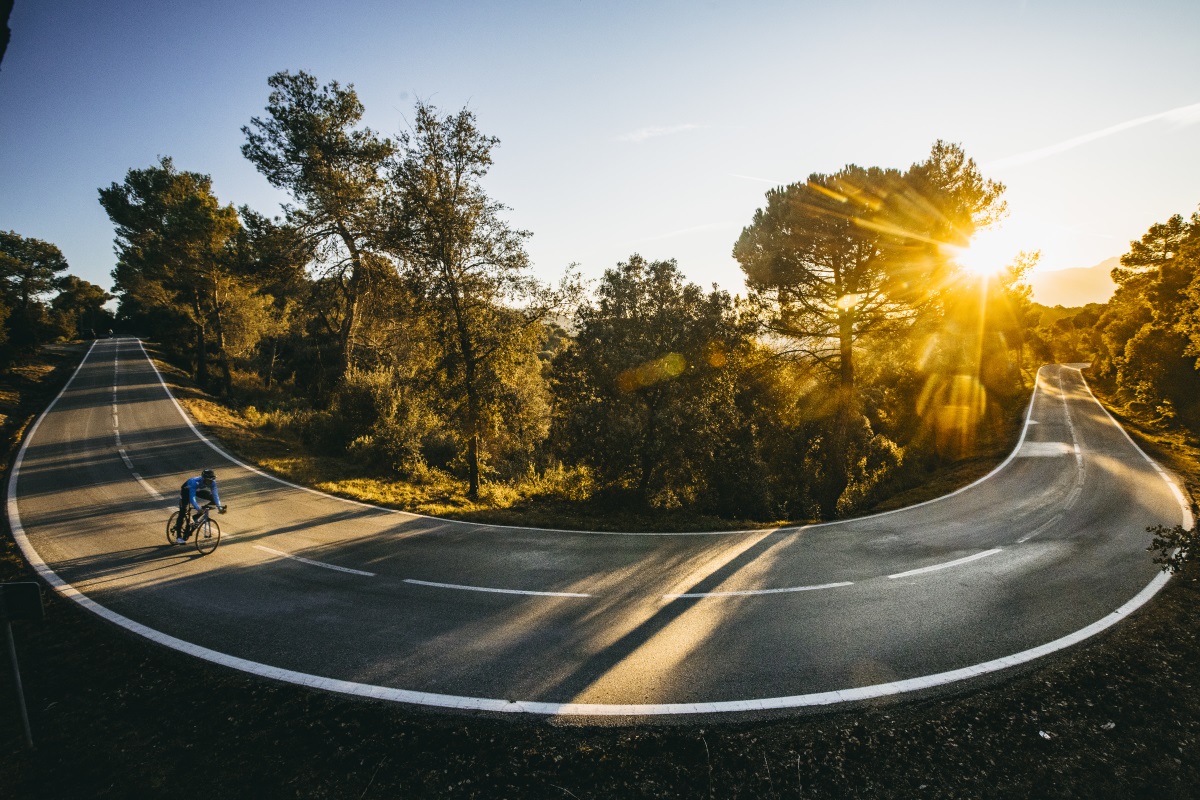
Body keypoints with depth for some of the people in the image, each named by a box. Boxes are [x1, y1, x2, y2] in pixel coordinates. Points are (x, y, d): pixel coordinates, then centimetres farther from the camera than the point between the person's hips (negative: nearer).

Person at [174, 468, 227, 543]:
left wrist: (220, 507, -42)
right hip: (187, 490, -5)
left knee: (214, 498, -14)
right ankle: (178, 536, -2)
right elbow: (192, 498, -46)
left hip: (198, 490, 5)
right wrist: (198, 508, -58)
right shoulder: (195, 482, -42)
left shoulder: (212, 482, -28)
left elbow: (215, 495, -30)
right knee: (183, 512, -12)